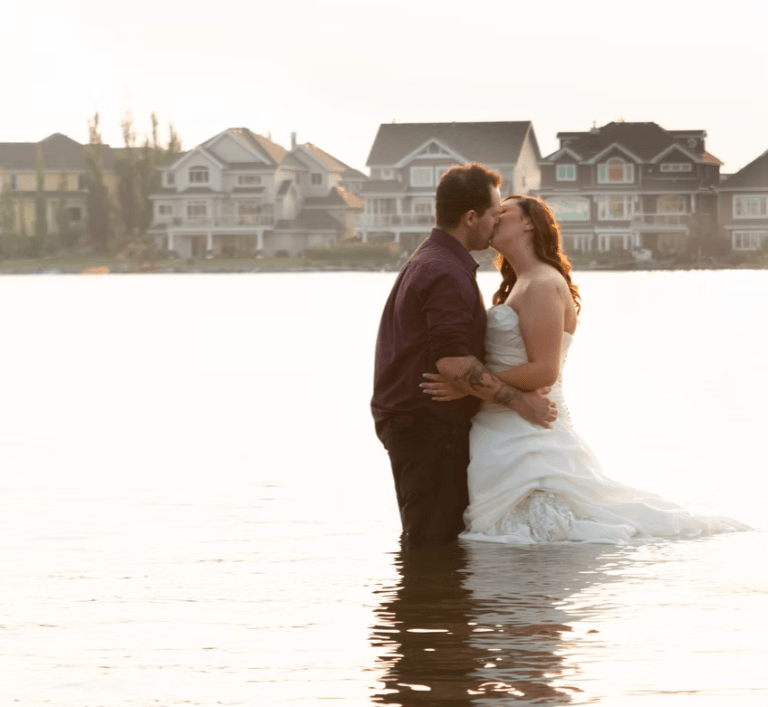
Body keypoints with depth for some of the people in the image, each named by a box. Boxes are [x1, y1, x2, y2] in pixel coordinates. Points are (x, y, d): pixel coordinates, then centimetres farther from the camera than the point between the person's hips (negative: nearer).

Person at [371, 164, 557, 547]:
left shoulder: (426, 262, 19)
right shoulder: (447, 275, -17)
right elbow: (452, 361, -27)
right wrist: (518, 400, -20)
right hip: (429, 426, -11)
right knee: (435, 543, -10)